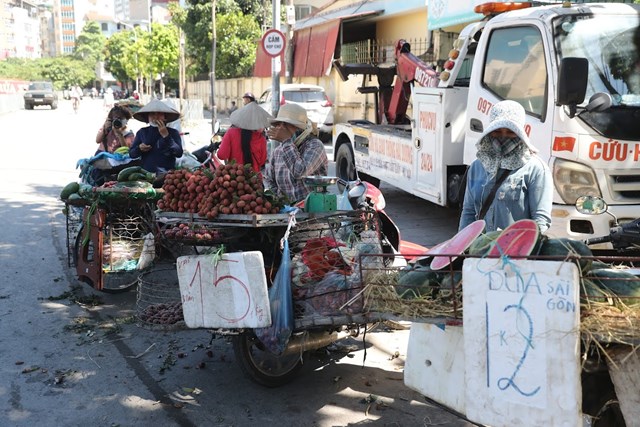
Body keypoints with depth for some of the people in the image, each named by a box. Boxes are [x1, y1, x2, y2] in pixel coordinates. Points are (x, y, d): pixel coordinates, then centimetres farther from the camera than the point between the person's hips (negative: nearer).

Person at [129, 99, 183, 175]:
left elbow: (179, 153, -7)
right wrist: (139, 148, -4)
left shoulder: (173, 133, 6)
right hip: (146, 173, 2)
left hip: (167, 173, -2)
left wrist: (166, 135, -11)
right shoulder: (142, 132, 13)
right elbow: (131, 154, 16)